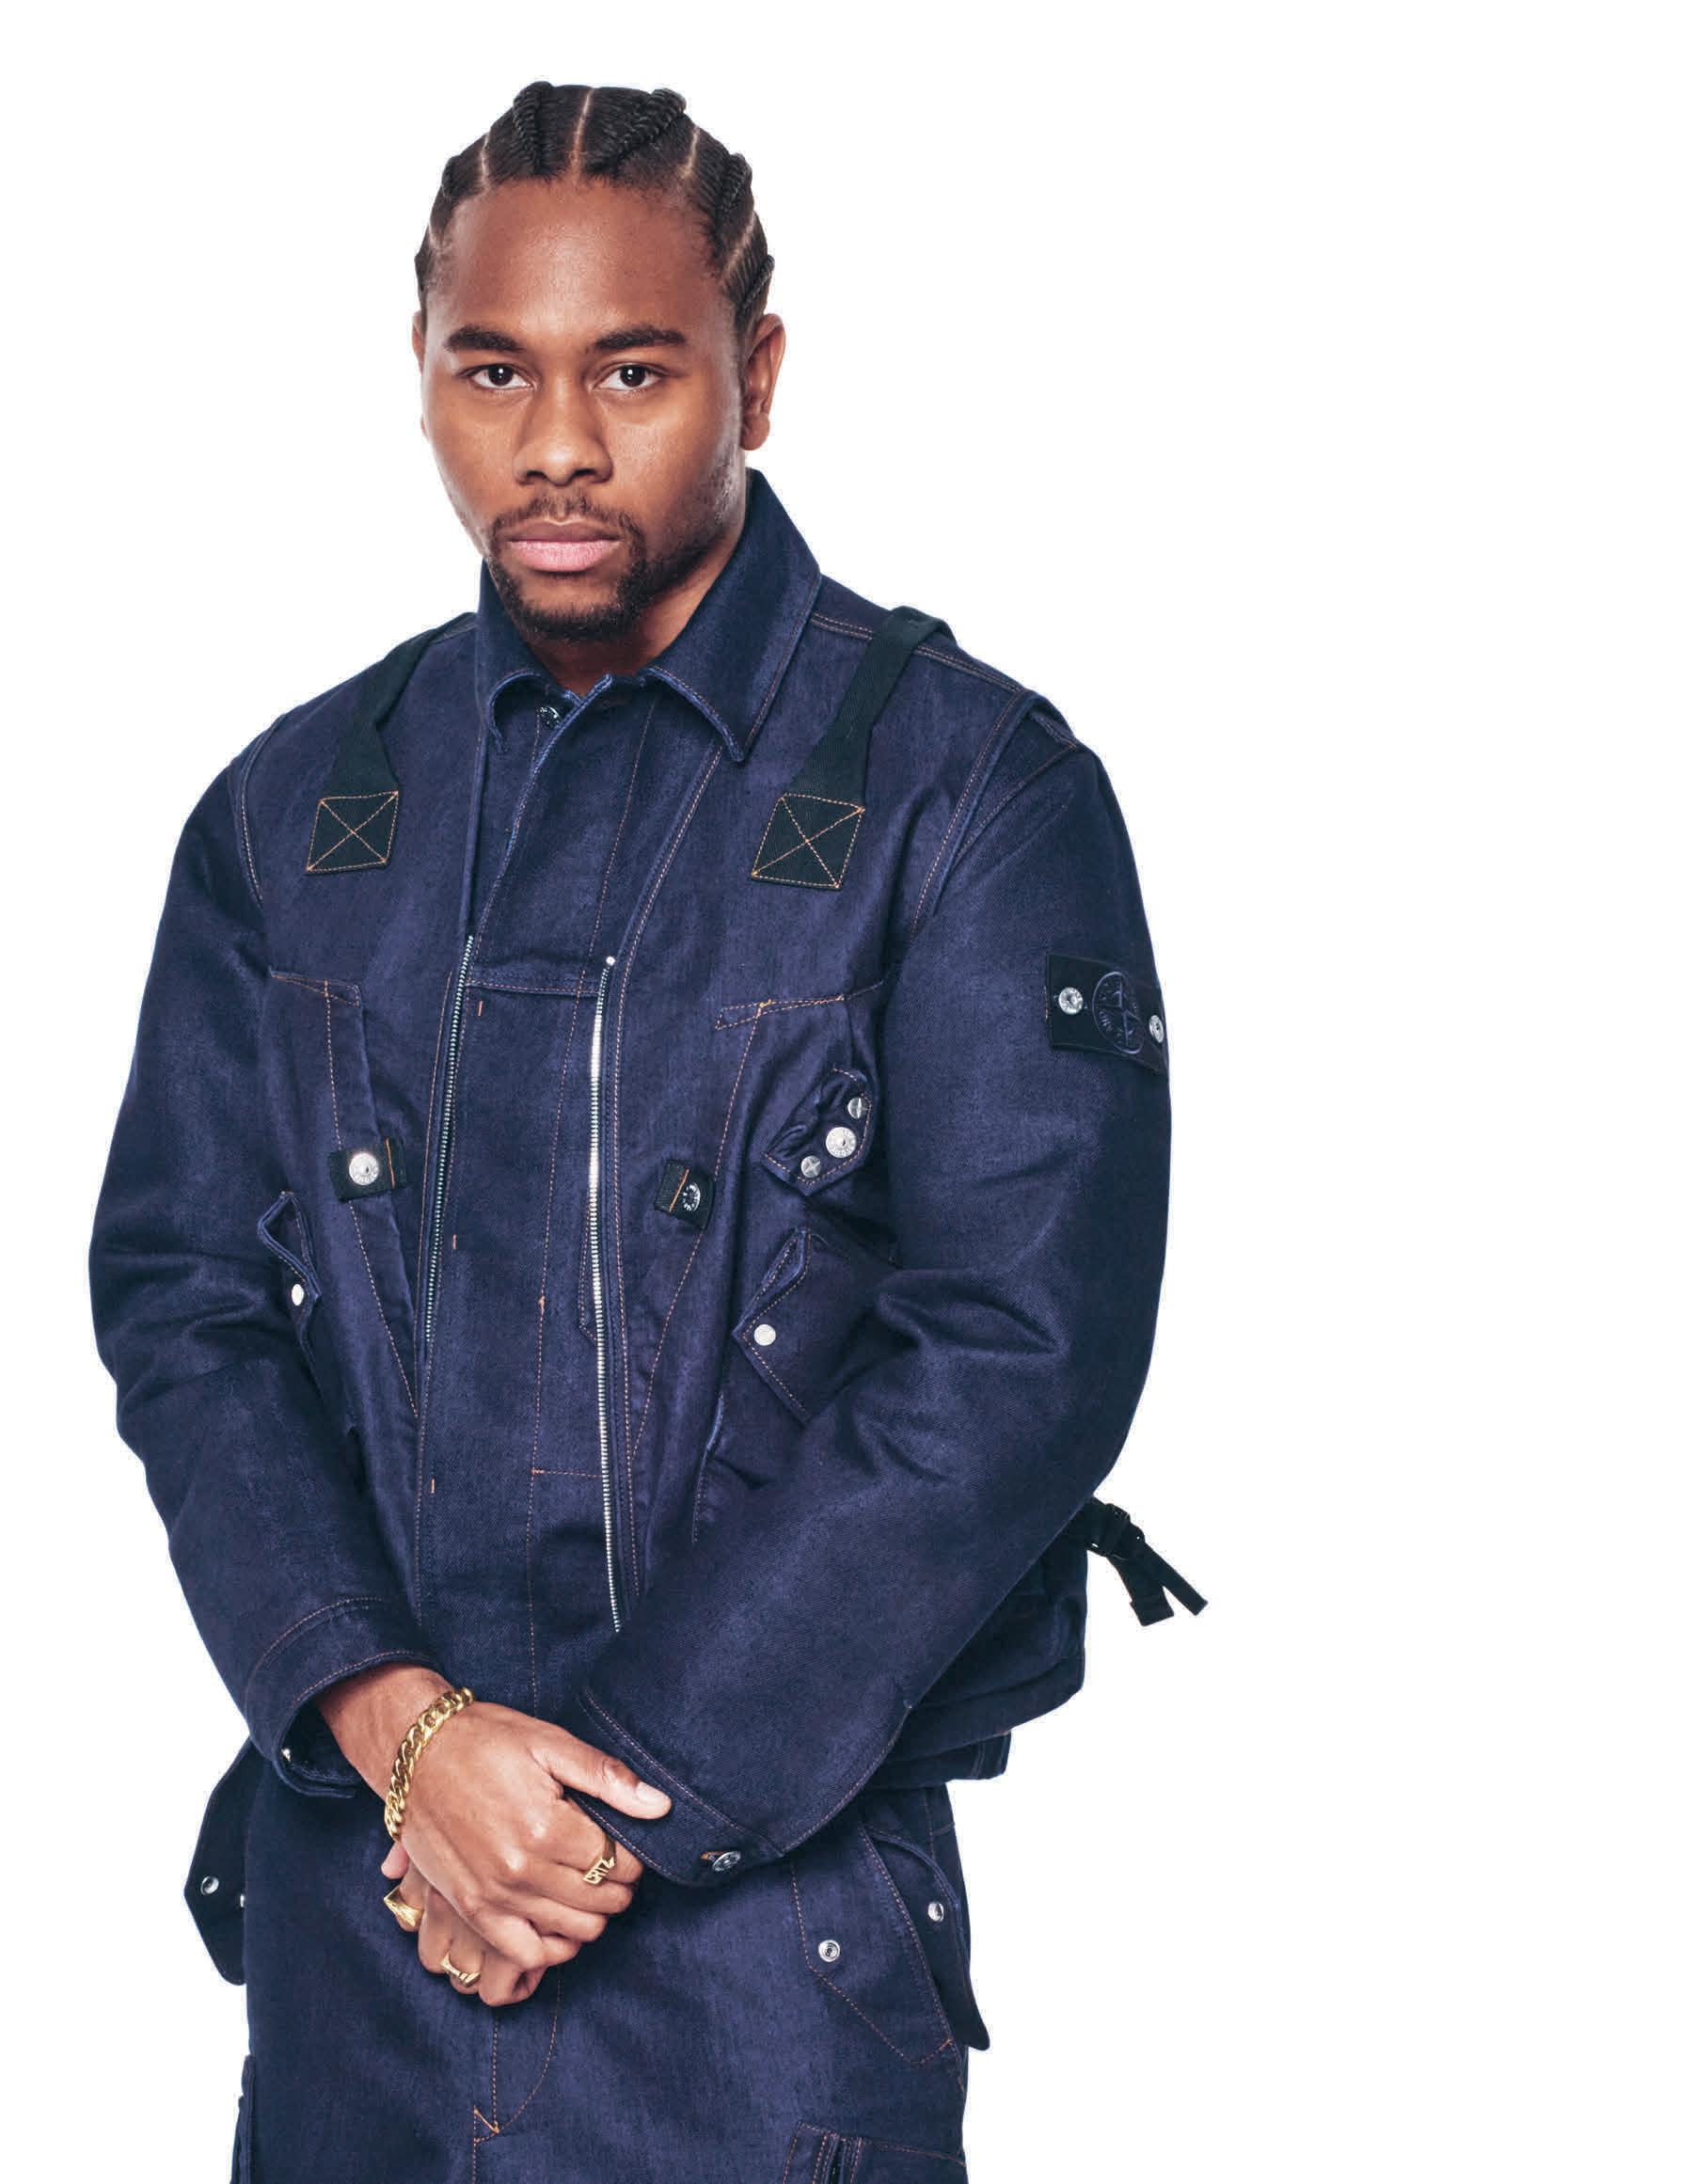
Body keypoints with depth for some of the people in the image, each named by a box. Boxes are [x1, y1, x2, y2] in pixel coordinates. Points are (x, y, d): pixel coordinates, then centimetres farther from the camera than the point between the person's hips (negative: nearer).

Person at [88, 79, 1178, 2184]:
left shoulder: (975, 789, -5)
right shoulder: (296, 811, 8)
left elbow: (1023, 1347, -12)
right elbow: (179, 1297, 3)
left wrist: (632, 1799, -14)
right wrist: (394, 1718, -13)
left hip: (771, 1889, -3)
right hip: (352, 1884, 3)